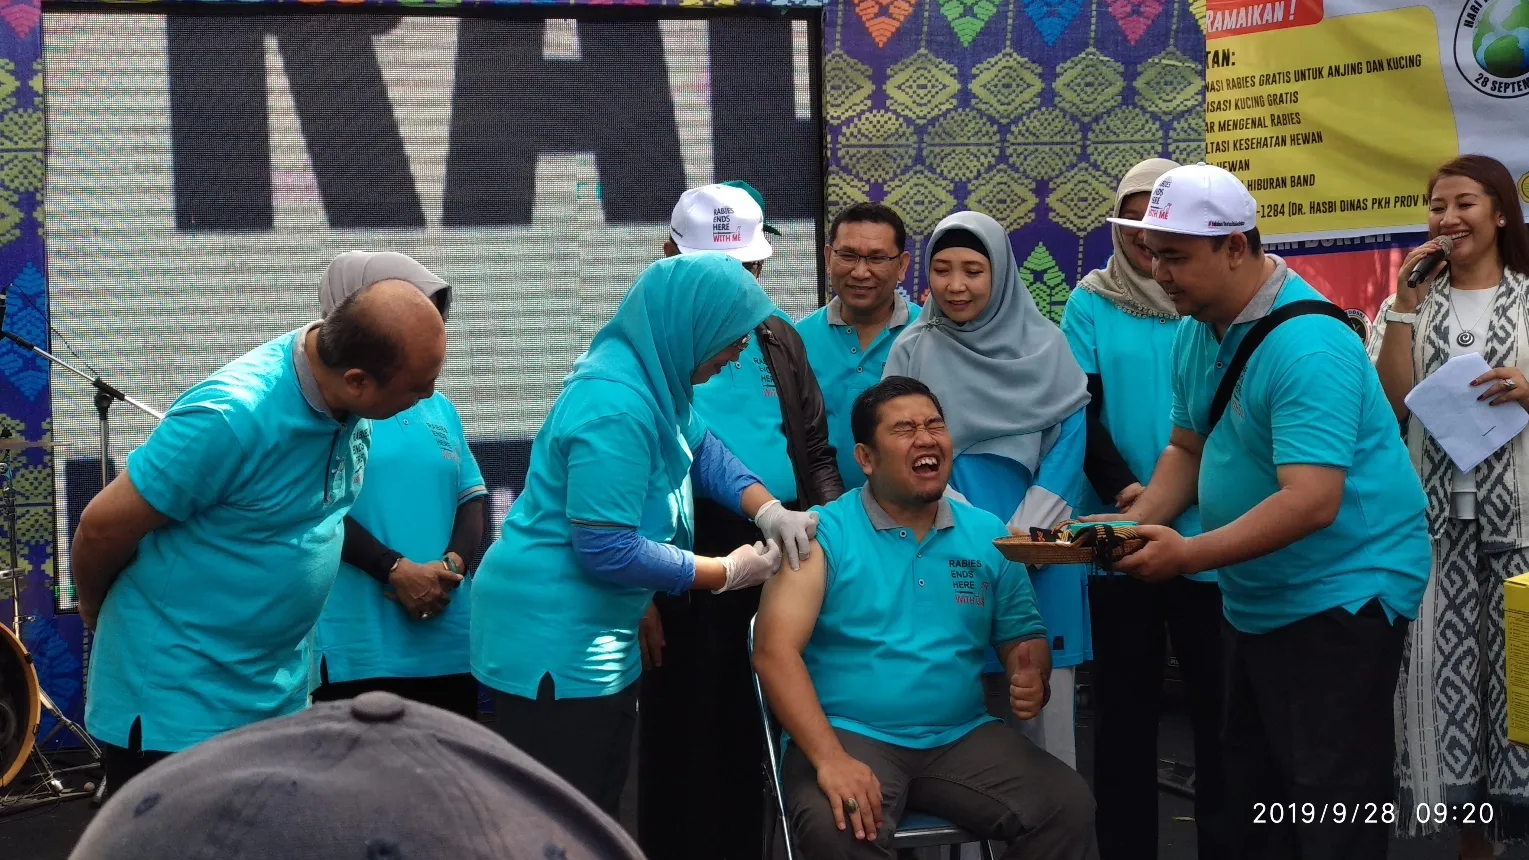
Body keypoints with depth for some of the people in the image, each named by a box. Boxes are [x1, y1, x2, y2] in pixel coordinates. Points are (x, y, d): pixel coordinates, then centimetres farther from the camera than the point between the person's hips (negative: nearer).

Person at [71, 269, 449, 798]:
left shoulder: (350, 401, -6)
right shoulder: (231, 417, -29)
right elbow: (102, 528, -17)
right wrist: (98, 611, 1)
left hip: (280, 691, 7)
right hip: (178, 697, -7)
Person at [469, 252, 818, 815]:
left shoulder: (650, 375, 5)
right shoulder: (616, 408, -25)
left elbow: (700, 449, 19)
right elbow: (607, 550, -25)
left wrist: (768, 509, 0)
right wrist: (729, 573, -15)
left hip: (597, 638, 11)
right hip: (552, 644, -11)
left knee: (599, 812, 18)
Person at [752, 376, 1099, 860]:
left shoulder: (987, 535, 11)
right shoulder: (823, 534, -3)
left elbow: (1024, 637, 18)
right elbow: (775, 650, -13)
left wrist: (1033, 681, -8)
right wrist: (830, 758, -26)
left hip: (962, 738, 4)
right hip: (849, 735, -4)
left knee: (1069, 807, -19)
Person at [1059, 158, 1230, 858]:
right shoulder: (1092, 305, 4)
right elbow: (1081, 412, -1)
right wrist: (1126, 493, -17)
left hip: (1208, 537, 0)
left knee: (1217, 697, 4)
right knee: (1123, 703, 6)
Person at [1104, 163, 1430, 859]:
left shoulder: (1306, 345, -25)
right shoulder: (1198, 331, 4)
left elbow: (1312, 502, -32)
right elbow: (1189, 447, 13)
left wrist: (1188, 555, -33)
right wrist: (1135, 524, -4)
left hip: (1340, 593, -9)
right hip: (1255, 602, 10)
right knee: (1253, 796, 18)